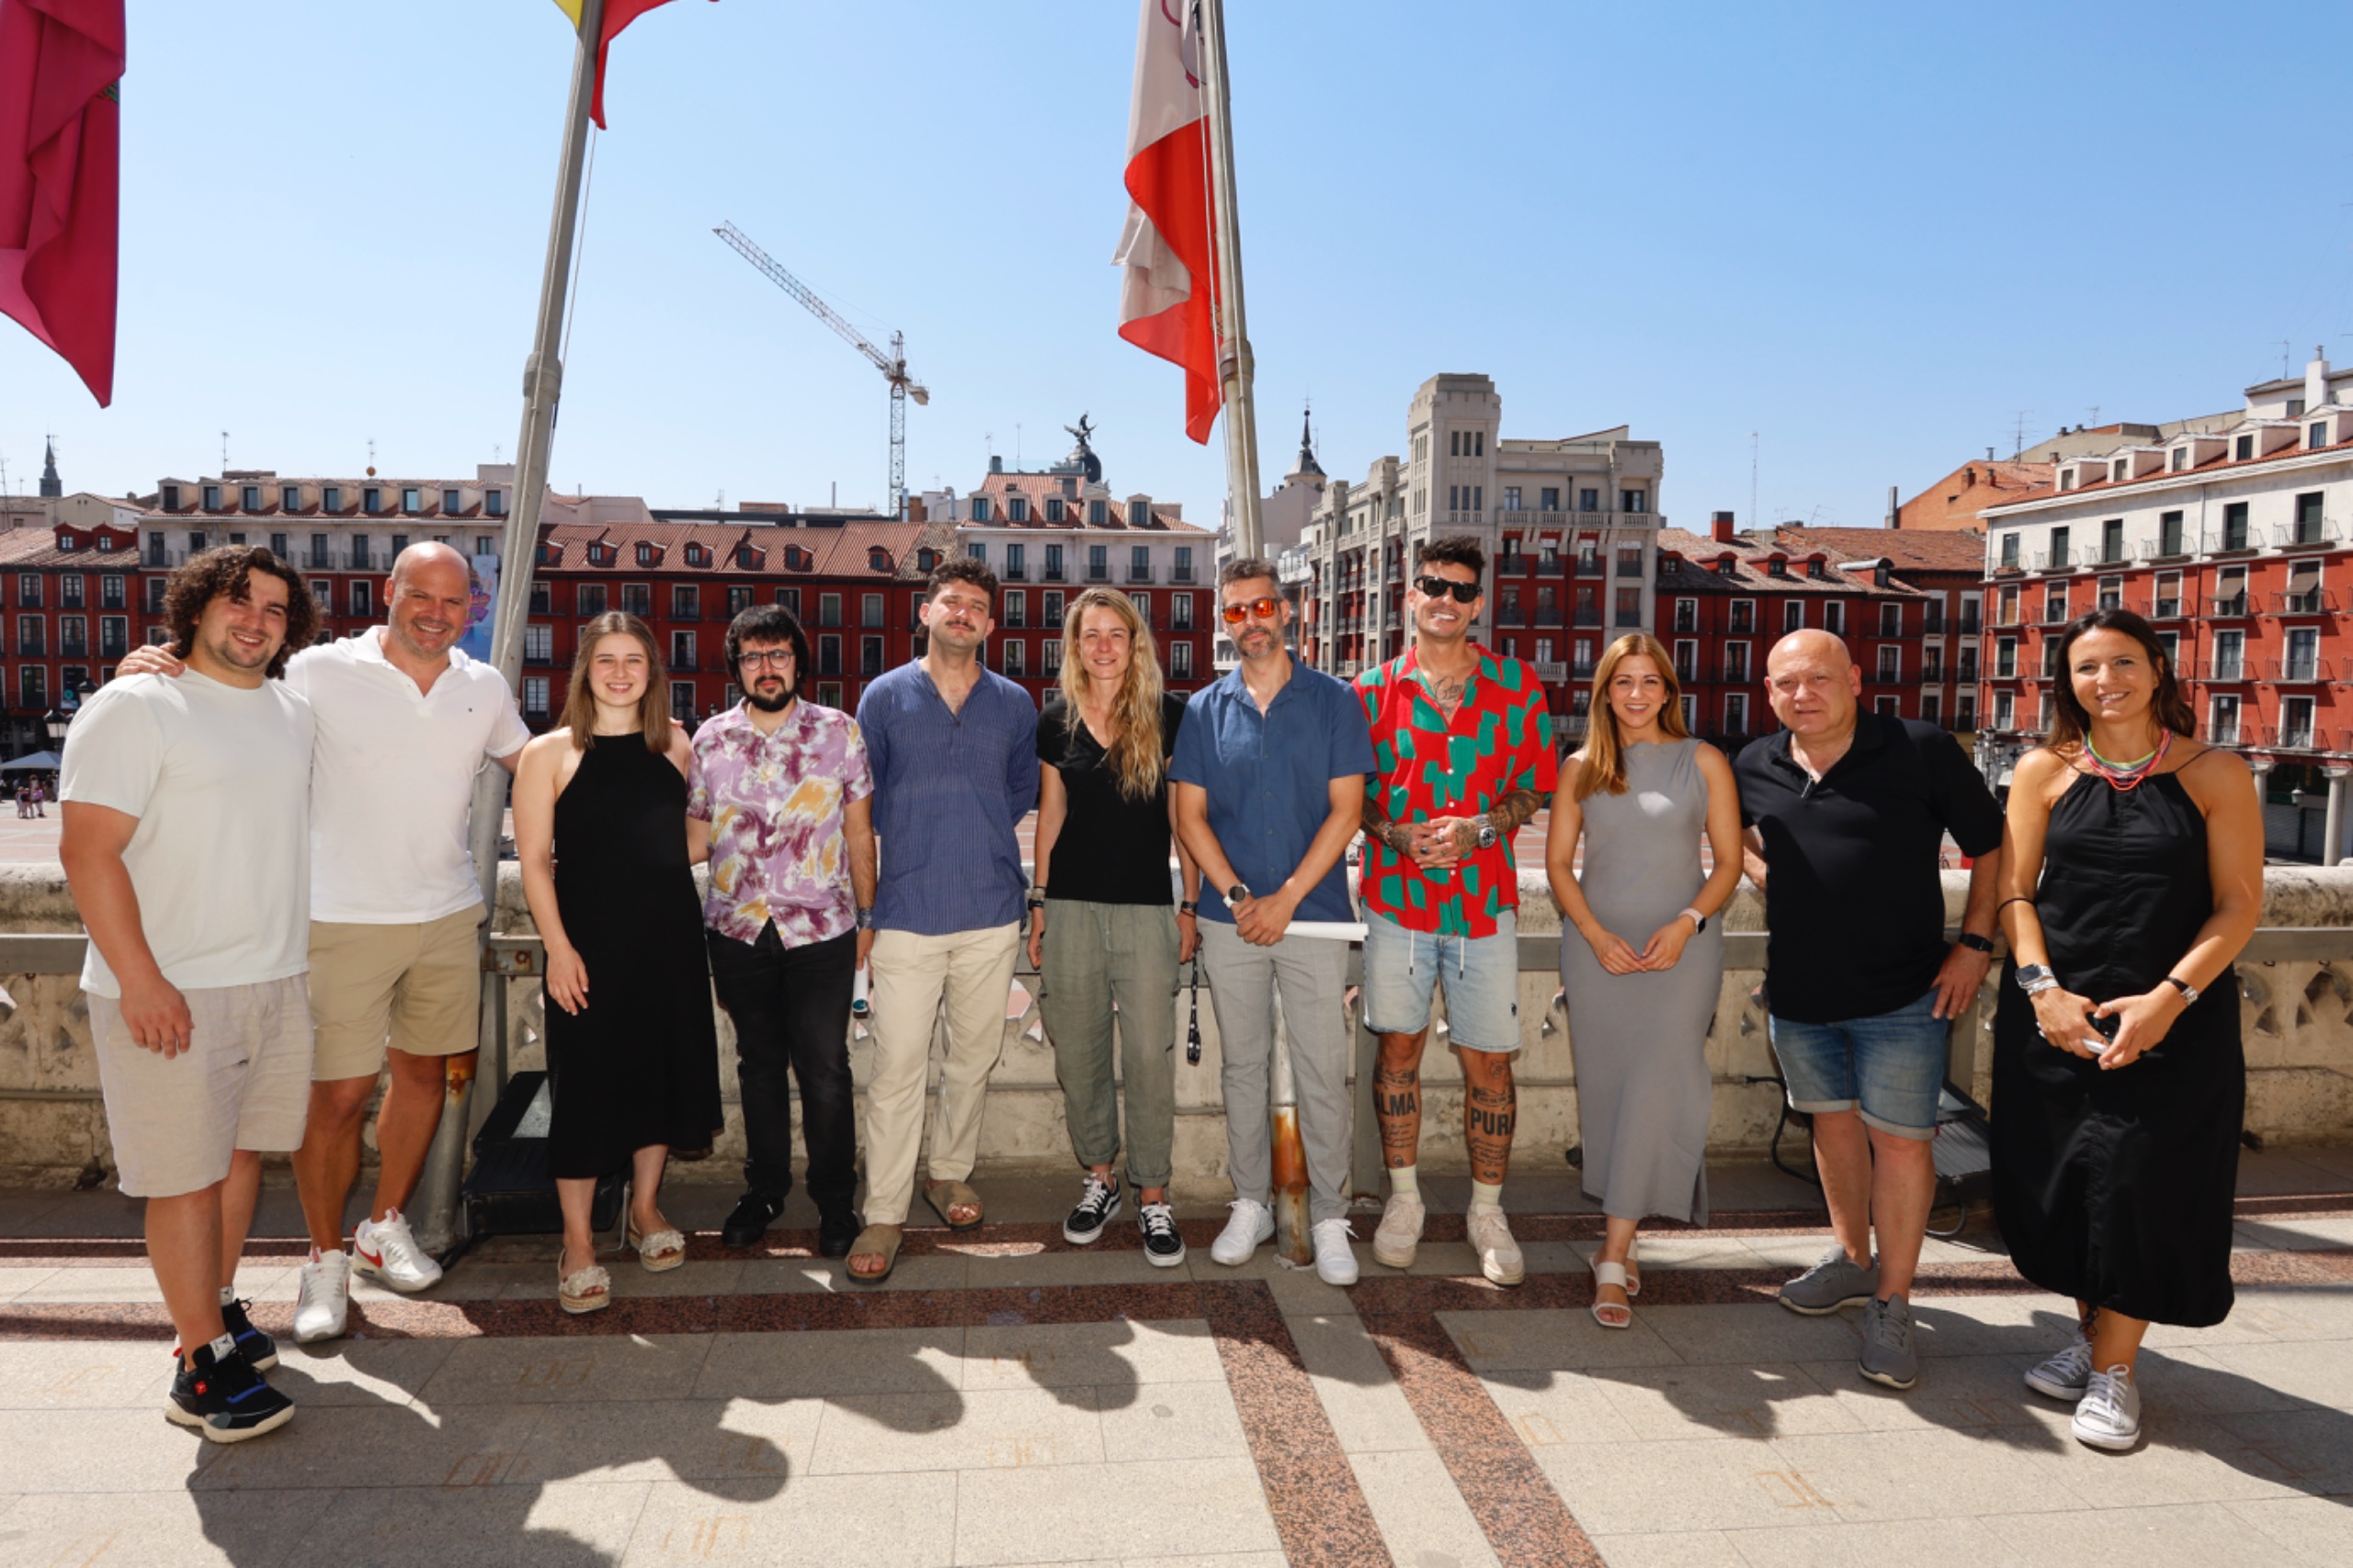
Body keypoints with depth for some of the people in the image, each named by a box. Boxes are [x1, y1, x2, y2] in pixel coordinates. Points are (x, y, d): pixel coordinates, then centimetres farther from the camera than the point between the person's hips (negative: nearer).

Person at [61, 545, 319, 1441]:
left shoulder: (294, 713, 12)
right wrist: (141, 981, -20)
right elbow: (87, 848, -14)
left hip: (276, 981, 7)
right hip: (171, 994, -6)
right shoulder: (135, 708, -9)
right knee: (187, 1175, -1)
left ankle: (217, 1308, 30)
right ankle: (202, 1366, 8)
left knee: (243, 1152, 15)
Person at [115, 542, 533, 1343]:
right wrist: (150, 669, -22)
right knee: (337, 1093, -1)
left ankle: (387, 1228, 34)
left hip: (448, 915, 5)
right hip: (346, 920, -4)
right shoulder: (321, 673, -8)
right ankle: (326, 1258, 19)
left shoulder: (485, 688, 6)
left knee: (424, 1069, 15)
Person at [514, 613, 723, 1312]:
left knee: (663, 1069, 12)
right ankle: (577, 1245, 14)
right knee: (586, 1083, 0)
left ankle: (645, 1209, 32)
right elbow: (535, 859, -8)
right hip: (590, 944, -4)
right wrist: (558, 947, -13)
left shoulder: (674, 744, 7)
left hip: (670, 939, 4)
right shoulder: (550, 753, -5)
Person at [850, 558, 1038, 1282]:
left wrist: (981, 839, 10)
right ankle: (884, 1213, 7)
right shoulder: (885, 696, 2)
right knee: (896, 1068, -4)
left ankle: (949, 1174, 33)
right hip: (907, 914, -2)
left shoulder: (1014, 704, 7)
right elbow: (862, 799, 9)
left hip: (991, 912, 2)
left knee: (973, 1058, 13)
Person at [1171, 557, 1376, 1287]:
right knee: (1242, 1065, 11)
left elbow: (1345, 810, -4)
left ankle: (1329, 1218, 12)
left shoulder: (1333, 701, 1)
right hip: (1230, 919, 2)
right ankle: (1250, 1205, 24)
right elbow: (1190, 816, 4)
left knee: (1323, 1072, 1)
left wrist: (1285, 899, -11)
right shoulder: (1204, 710, 7)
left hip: (1313, 915, -2)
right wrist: (1237, 896, -9)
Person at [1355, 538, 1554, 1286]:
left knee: (1489, 1061, 3)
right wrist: (1398, 833, -13)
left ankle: (1487, 1211, 21)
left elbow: (1535, 789, 4)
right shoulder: (1374, 689, 3)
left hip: (1485, 900, 0)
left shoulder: (1517, 685, 2)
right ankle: (1403, 1198, 26)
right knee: (1397, 1047, 9)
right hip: (1396, 895, 1)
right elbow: (1349, 795, 6)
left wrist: (1478, 828, -14)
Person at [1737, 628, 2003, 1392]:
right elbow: (1740, 835, 24)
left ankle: (1891, 1302, 15)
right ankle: (1852, 1258, 38)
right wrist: (1772, 878, 8)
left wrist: (1975, 942, -7)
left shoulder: (1922, 750, -11)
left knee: (1900, 1139, 0)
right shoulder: (1754, 767, 2)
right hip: (1797, 989, 5)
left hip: (1901, 992, -4)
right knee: (1833, 1120, 18)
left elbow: (1990, 844, -2)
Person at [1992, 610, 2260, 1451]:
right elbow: (2015, 891, 2)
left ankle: (2116, 1367, 15)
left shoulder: (2215, 774, -1)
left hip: (2174, 1018, -2)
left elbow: (2239, 903, -5)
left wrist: (2169, 996, -16)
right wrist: (2042, 987, -11)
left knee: (2140, 1184, -1)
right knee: (2062, 1182, 8)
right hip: (2055, 1012, 2)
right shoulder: (2045, 771, 4)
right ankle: (2090, 1332, 30)